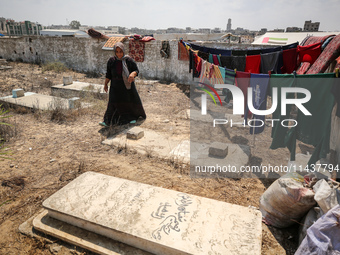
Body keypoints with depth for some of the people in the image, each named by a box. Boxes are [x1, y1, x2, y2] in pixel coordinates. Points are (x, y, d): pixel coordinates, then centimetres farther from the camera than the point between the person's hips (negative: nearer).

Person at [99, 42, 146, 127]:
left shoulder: (129, 60, -8)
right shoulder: (111, 61, -2)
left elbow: (136, 70, -7)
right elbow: (108, 74, 6)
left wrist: (133, 74, -30)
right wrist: (105, 84, 11)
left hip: (128, 85, 0)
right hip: (116, 86, 1)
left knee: (131, 101, 11)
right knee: (113, 103, -6)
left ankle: (133, 117, 36)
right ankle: (108, 121, 0)